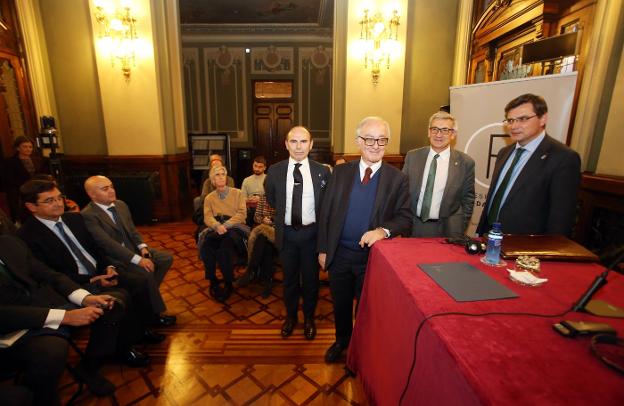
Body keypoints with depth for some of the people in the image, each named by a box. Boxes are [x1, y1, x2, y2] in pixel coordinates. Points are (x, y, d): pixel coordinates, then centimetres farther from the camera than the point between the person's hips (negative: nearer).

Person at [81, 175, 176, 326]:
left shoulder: (121, 204, 5)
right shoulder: (88, 216, -20)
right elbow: (109, 244, -27)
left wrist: (142, 247, -8)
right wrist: (138, 260, -31)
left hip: (133, 249, 8)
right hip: (113, 258, -8)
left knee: (167, 258, -3)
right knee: (146, 272, -28)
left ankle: (147, 294, 8)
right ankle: (156, 313, -8)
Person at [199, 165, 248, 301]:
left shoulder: (237, 193, 8)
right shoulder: (209, 198, 16)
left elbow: (242, 213, -4)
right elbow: (208, 217, 2)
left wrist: (225, 225, -18)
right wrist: (217, 226, -21)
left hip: (234, 228, -2)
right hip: (216, 229, 3)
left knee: (224, 248, -32)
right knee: (206, 244, -29)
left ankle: (228, 283, -14)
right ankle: (213, 281, -12)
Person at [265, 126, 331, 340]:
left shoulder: (322, 171, -9)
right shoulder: (275, 171, -5)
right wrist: (284, 213, 8)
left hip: (312, 232, -1)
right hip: (287, 233, 1)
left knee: (311, 278, 16)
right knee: (289, 278, 18)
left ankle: (309, 318, 40)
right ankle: (291, 316, 42)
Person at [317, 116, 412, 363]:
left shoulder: (397, 179, -6)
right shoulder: (340, 172, -2)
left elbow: (405, 218, -7)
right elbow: (326, 212, 1)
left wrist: (383, 231, -28)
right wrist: (323, 249, 0)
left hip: (373, 256, -2)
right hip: (339, 254, 2)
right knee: (340, 303, 21)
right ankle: (342, 340, 50)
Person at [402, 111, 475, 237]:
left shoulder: (466, 163, -4)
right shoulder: (412, 156, 0)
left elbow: (468, 200, 2)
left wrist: (459, 230, -4)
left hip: (445, 231, -1)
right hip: (412, 228, 2)